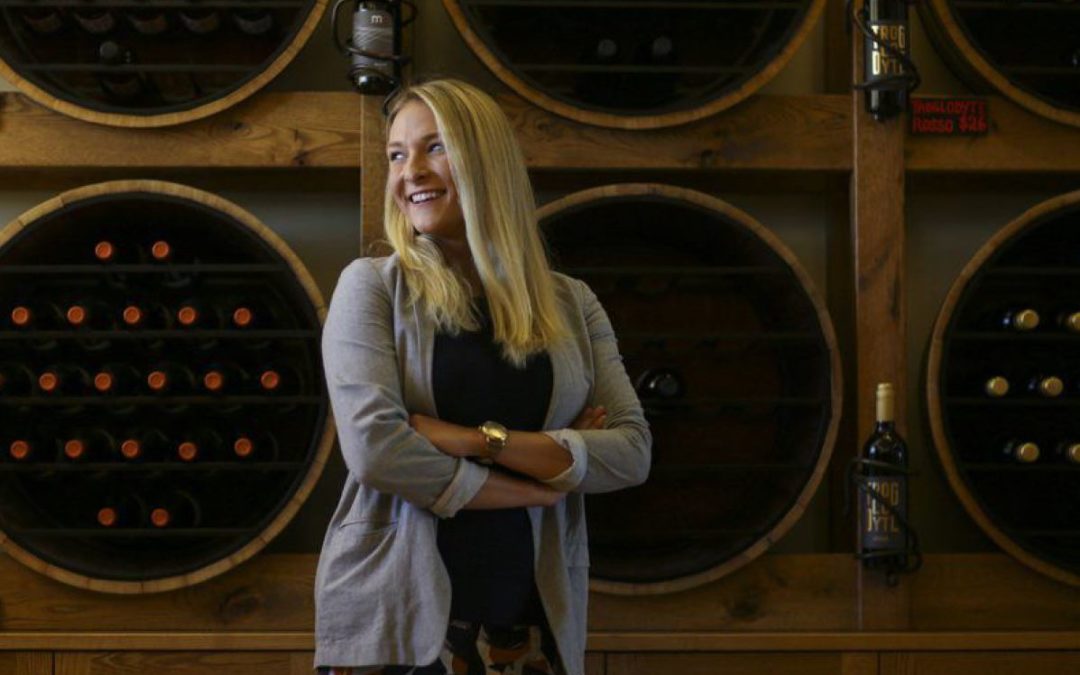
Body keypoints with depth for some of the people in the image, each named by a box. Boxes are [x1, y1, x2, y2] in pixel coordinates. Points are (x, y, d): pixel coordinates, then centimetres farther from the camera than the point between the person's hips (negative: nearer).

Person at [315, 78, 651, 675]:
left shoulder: (570, 304, 8)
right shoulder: (371, 286, 0)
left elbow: (631, 452, -3)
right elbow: (375, 447, -14)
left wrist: (481, 441, -15)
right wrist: (546, 481, -8)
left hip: (531, 626, 3)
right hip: (392, 623, -3)